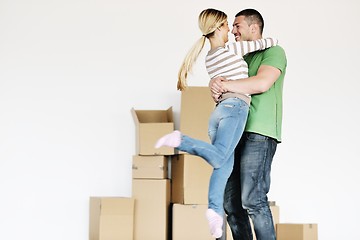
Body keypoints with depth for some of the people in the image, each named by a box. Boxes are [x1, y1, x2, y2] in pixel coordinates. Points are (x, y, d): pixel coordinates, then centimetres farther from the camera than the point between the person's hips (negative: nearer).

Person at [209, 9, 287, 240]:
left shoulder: (273, 52, 1)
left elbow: (262, 83, -17)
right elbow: (225, 94, 19)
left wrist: (223, 85, -13)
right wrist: (217, 90, -5)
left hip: (259, 134, -8)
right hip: (236, 134, 8)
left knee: (253, 199, -16)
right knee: (231, 201, 3)